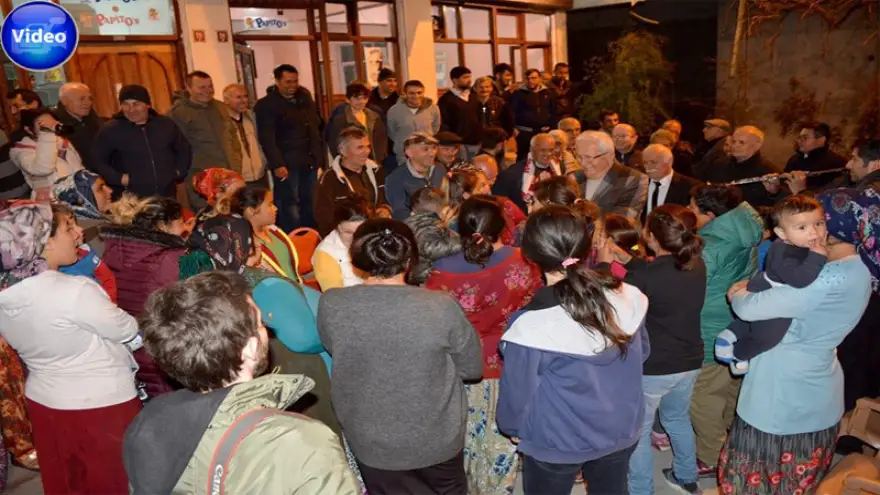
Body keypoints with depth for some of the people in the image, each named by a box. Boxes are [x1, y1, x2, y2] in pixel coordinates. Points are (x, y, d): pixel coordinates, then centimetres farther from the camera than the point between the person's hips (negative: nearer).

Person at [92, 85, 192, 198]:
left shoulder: (166, 124, 7)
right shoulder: (110, 130, -3)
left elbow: (184, 149, 21)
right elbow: (97, 160, 0)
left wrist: (179, 171, 9)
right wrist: (119, 178, -10)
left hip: (167, 195, 3)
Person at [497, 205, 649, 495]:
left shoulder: (533, 324, -30)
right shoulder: (627, 297, -15)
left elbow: (517, 389, -16)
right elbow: (641, 354, 3)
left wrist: (512, 427, 5)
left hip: (557, 442, -4)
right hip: (622, 430, 4)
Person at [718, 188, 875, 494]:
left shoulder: (832, 281, -29)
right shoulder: (856, 270, 2)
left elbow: (749, 308, -29)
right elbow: (784, 296, 10)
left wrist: (737, 295, -7)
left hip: (785, 395, -9)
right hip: (816, 394, 9)